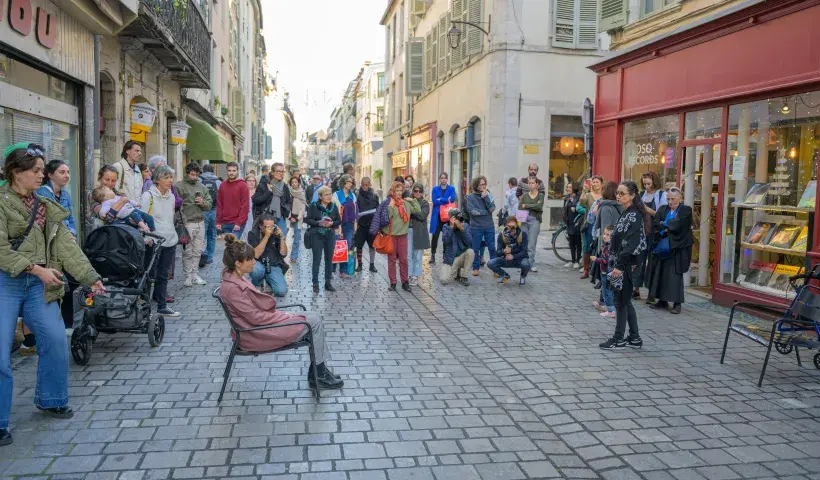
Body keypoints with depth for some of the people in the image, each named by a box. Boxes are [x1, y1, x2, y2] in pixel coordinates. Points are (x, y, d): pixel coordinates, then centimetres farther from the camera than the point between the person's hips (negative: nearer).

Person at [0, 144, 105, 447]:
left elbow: (66, 244, 6)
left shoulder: (45, 207, 12)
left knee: (55, 339, 3)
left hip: (39, 284, 6)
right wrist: (36, 268, -19)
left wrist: (90, 277, -1)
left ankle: (50, 400, 24)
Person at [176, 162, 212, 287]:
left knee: (197, 251, 10)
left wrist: (203, 203, -6)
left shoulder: (202, 187, 14)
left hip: (200, 222, 6)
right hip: (187, 223, -6)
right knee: (188, 252, -1)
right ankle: (188, 276, 7)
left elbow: (209, 203, 17)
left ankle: (195, 275, 18)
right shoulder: (179, 186, -5)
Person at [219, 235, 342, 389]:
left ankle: (319, 370, 6)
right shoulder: (232, 288, -25)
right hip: (259, 333, -9)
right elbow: (256, 317, -22)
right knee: (314, 322, -7)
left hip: (262, 321, 9)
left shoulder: (235, 278, 4)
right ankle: (318, 375, 6)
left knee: (315, 320, 3)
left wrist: (284, 315, 3)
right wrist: (287, 317, -12)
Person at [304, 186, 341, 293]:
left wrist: (332, 223, -13)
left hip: (330, 235, 3)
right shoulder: (313, 206, -4)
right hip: (317, 235, -3)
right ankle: (315, 283, 5)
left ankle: (328, 282, 17)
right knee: (317, 259, -3)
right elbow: (307, 219, -6)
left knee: (329, 259, 7)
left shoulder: (334, 206, 5)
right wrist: (319, 223, -20)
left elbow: (339, 221, 7)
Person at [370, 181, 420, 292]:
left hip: (403, 235, 3)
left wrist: (413, 200, 6)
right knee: (392, 259, 5)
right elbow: (385, 217, -13)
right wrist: (390, 207, -22)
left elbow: (417, 210, 13)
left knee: (403, 259, 6)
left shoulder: (406, 203, 7)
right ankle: (393, 282, 13)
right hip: (391, 235, -3)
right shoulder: (387, 203, -5)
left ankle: (405, 282, 15)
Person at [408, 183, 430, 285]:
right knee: (408, 254, -2)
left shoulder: (425, 203, 4)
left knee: (417, 255, 6)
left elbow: (423, 215, -12)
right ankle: (408, 275, 6)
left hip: (419, 233, 0)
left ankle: (415, 276, 15)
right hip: (408, 231, 0)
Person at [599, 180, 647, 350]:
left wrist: (619, 266, -22)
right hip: (620, 262, 9)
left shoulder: (633, 215, -15)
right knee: (625, 301, 14)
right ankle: (634, 338, 22)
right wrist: (616, 264, 13)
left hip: (626, 264, -9)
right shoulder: (626, 213, 13)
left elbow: (630, 243, -21)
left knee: (621, 301, 0)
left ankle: (619, 339, 10)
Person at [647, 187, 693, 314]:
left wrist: (664, 224, -5)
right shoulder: (662, 209, 11)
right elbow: (655, 224, -1)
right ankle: (662, 301, 13)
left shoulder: (686, 210, -2)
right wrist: (667, 229, -16)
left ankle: (677, 303, 0)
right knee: (661, 273, 4)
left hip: (677, 247, -5)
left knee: (675, 274, -6)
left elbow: (678, 224, -17)